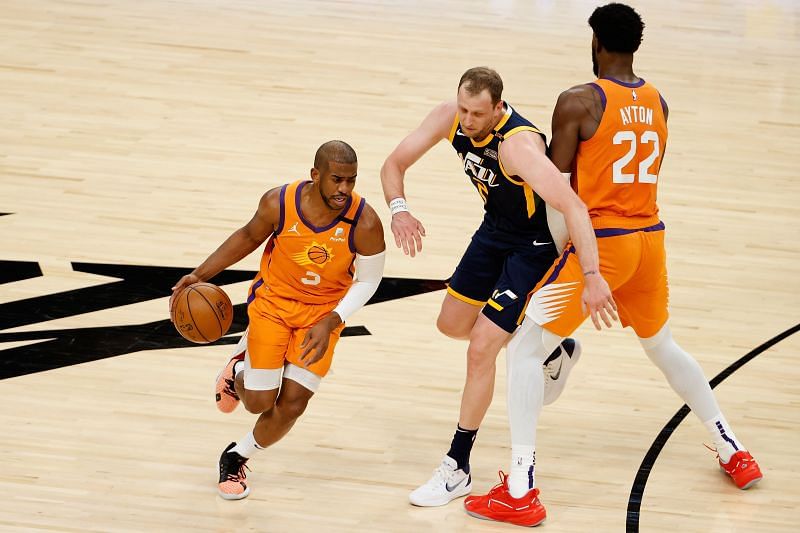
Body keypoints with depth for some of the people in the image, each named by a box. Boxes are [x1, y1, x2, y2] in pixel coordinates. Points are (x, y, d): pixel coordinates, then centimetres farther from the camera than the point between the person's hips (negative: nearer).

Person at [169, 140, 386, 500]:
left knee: (292, 405, -3)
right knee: (259, 402, -2)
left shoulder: (364, 223, -27)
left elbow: (367, 281, -11)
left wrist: (330, 323, -23)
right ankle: (238, 371, 36)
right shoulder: (279, 203, -23)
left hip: (324, 312, 0)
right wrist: (201, 274, -6)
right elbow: (249, 236, -1)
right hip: (273, 299, 0)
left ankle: (236, 458, 25)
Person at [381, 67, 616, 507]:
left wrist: (593, 277, -54)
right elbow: (395, 164, -7)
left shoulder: (518, 144, -38)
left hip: (536, 242, -8)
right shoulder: (450, 117, -17)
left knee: (481, 349, -12)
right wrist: (399, 209, -28)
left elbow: (572, 206, -45)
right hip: (495, 228, 8)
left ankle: (457, 470, 1)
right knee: (452, 324, 21)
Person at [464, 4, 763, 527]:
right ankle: (735, 453, 38)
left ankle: (520, 490, -8)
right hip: (650, 238, 7)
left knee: (525, 349, 1)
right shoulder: (658, 103, 8)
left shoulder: (579, 101, -12)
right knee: (662, 345, 29)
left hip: (599, 243, -7)